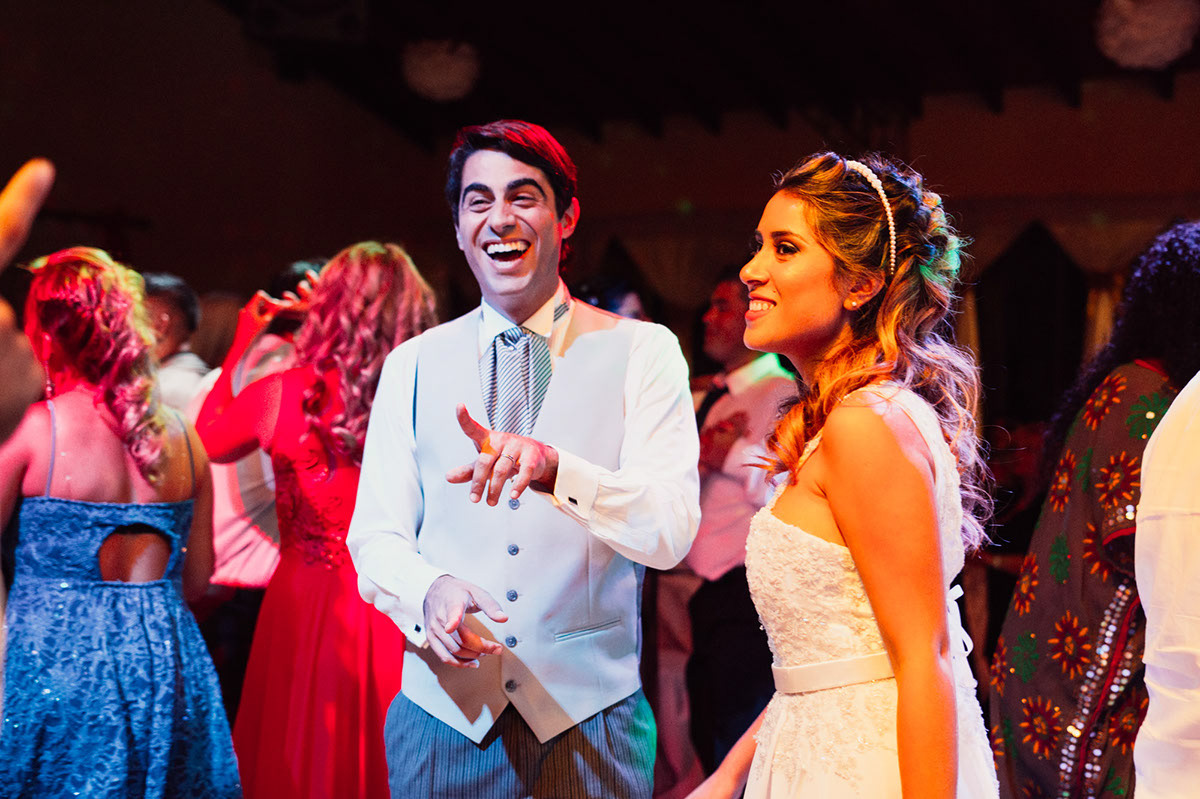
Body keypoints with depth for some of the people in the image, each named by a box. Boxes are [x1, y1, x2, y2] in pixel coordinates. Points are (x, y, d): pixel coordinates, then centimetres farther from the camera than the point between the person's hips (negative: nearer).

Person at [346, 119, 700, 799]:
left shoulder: (644, 352, 0)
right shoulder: (413, 366, 8)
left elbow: (671, 532, -12)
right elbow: (375, 538, 4)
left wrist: (552, 466, -30)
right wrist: (430, 591, -19)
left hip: (589, 722, -2)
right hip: (444, 716, 2)